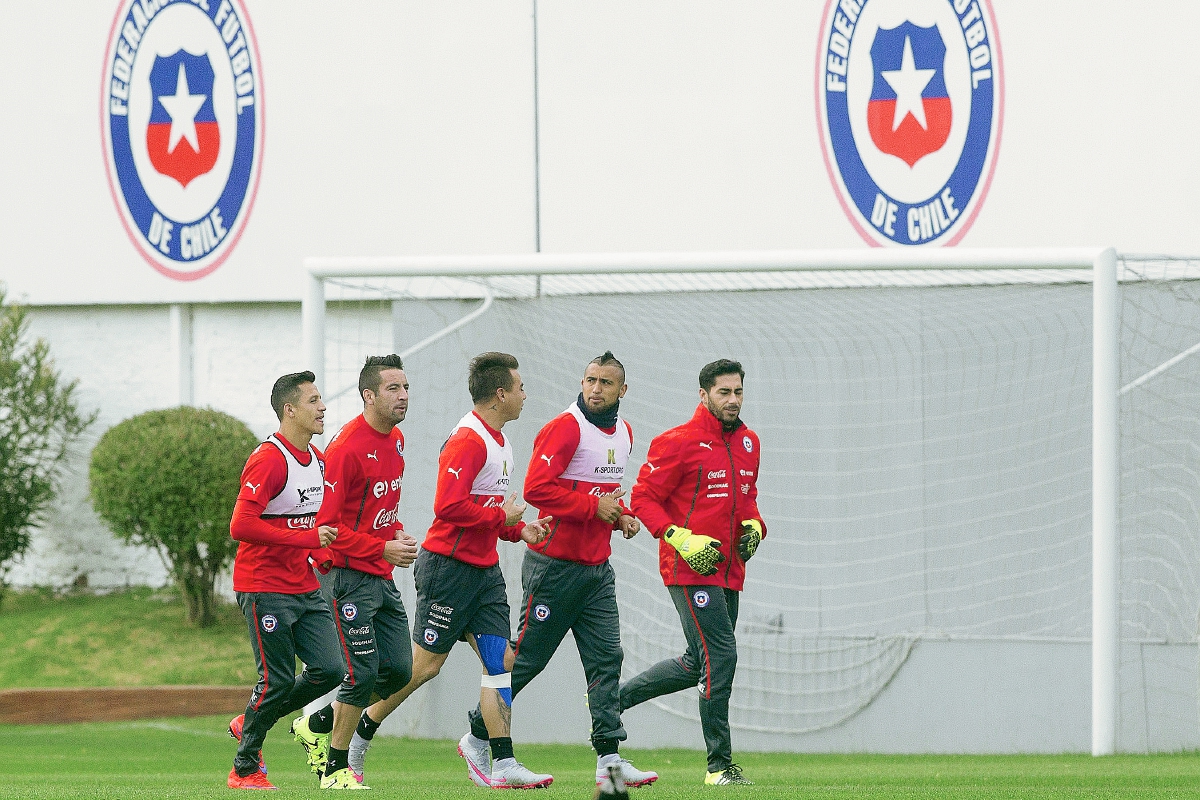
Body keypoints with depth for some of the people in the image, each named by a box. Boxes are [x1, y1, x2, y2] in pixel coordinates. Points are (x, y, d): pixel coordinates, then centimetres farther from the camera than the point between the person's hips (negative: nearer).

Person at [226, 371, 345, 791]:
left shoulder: (317, 459, 12)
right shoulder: (268, 460, -16)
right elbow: (241, 526, -24)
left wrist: (323, 552, 7)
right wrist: (307, 539, -24)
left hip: (305, 587, 8)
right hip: (265, 588, -8)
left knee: (329, 669, -1)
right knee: (278, 681, -7)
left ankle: (249, 724, 18)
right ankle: (244, 769, 9)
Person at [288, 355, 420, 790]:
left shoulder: (395, 440, 10)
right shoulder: (346, 448, -18)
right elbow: (326, 524, -18)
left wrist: (397, 533, 5)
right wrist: (383, 549, -20)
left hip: (382, 575, 9)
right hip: (348, 576, -9)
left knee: (398, 671, 6)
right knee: (363, 674, -9)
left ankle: (318, 725, 24)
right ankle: (336, 768, 7)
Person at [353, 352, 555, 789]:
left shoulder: (498, 440, 14)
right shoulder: (467, 441, -18)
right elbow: (449, 507, -27)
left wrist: (518, 530, 9)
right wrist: (501, 516, -17)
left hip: (484, 568, 9)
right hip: (450, 567, -9)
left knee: (501, 659, 0)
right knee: (423, 664, -2)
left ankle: (503, 765, -2)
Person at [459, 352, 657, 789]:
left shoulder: (622, 433, 13)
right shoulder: (565, 428, -14)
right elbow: (537, 488, -23)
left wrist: (621, 515, 7)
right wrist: (593, 507, -20)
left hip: (597, 568, 7)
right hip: (556, 566, -7)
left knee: (606, 658, -2)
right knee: (526, 657, 0)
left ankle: (609, 759, -6)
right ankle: (477, 739, 15)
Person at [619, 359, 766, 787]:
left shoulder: (749, 443, 13)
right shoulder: (679, 443, -10)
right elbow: (643, 498, -9)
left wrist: (753, 526, 5)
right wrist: (683, 540, -20)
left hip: (728, 571, 8)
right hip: (690, 570, -8)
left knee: (698, 664, 14)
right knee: (720, 657, -12)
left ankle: (614, 696, 31)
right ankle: (720, 764, -7)